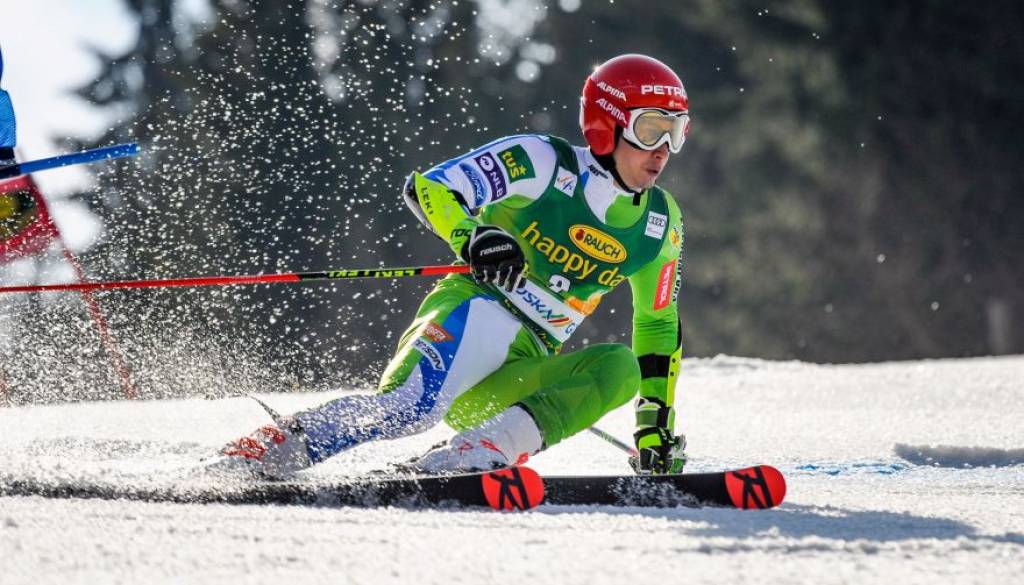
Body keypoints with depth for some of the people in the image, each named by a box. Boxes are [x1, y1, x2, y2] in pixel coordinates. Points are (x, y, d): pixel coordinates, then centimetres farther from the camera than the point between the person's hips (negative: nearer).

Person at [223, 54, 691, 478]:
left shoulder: (661, 224, 12)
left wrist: (657, 420, 16)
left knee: (621, 367, -24)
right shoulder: (543, 162, -6)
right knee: (413, 406, -37)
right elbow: (428, 188, -12)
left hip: (516, 376, 6)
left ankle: (483, 448, -35)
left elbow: (660, 326, 23)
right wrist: (473, 237, -32)